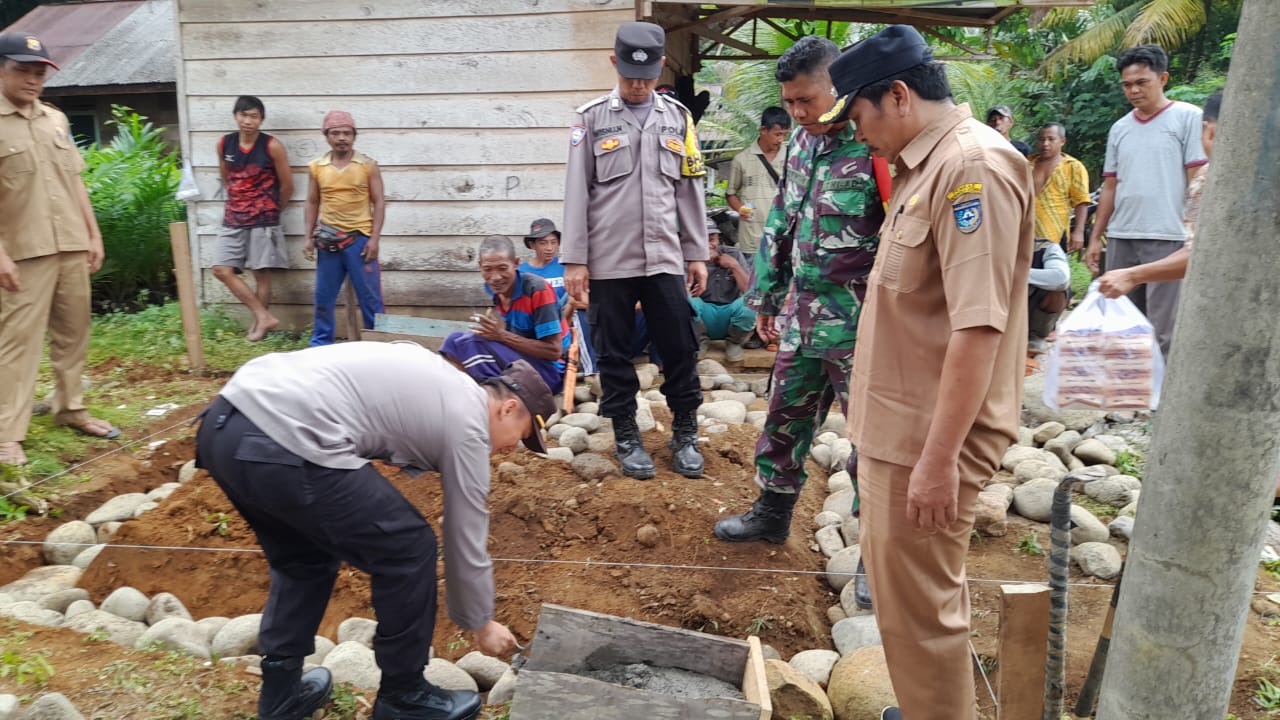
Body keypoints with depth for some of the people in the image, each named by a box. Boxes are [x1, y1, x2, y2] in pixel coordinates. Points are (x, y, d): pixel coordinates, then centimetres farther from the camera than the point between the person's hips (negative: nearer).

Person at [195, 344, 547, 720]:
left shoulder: (440, 378, 26)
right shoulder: (467, 424, 3)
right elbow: (467, 542, 10)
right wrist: (481, 625, 25)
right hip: (282, 444, -9)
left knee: (305, 559, 29)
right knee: (408, 549, 6)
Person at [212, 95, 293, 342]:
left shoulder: (272, 147, -10)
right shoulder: (224, 144, 2)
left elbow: (287, 186, -1)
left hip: (263, 221, -4)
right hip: (233, 220, 5)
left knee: (261, 274, 1)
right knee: (222, 270, -4)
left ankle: (259, 322, 14)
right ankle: (264, 317, 0)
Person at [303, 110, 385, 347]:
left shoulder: (368, 165, -2)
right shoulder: (316, 167, 5)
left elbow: (378, 203, -2)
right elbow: (312, 203, 12)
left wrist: (374, 238, -9)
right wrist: (309, 237, 6)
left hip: (359, 238, -2)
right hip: (328, 240, 3)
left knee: (369, 295, 2)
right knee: (323, 296, 9)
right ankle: (321, 342, 22)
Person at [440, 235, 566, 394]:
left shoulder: (537, 289, -18)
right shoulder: (498, 291, 3)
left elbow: (554, 350, -20)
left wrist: (503, 336, -24)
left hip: (550, 371, -7)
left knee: (469, 343, -23)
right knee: (455, 340, -3)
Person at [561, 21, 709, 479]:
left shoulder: (678, 118, 10)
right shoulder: (592, 119, 2)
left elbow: (690, 192, 11)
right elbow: (577, 193, -1)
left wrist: (697, 254, 8)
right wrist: (574, 259, -5)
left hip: (665, 258, 2)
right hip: (608, 261, -2)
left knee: (680, 348, 5)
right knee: (614, 353, 6)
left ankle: (685, 433, 21)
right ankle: (626, 437, 20)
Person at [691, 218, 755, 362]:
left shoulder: (733, 254, -1)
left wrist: (735, 266, -17)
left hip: (730, 314, 1)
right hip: (705, 314, -1)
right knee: (688, 302, -31)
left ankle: (733, 342, 1)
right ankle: (700, 341, 0)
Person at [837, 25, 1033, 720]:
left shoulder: (973, 165, -18)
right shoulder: (926, 165, 13)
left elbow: (978, 325, -26)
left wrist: (939, 457, -26)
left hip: (928, 437, -10)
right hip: (897, 424, 10)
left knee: (917, 600, 3)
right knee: (905, 585, 22)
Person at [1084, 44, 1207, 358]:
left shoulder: (1188, 118, 0)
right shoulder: (1120, 128, 15)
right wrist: (1095, 238, 14)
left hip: (1168, 238, -5)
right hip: (1121, 239, 6)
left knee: (1163, 332, -5)